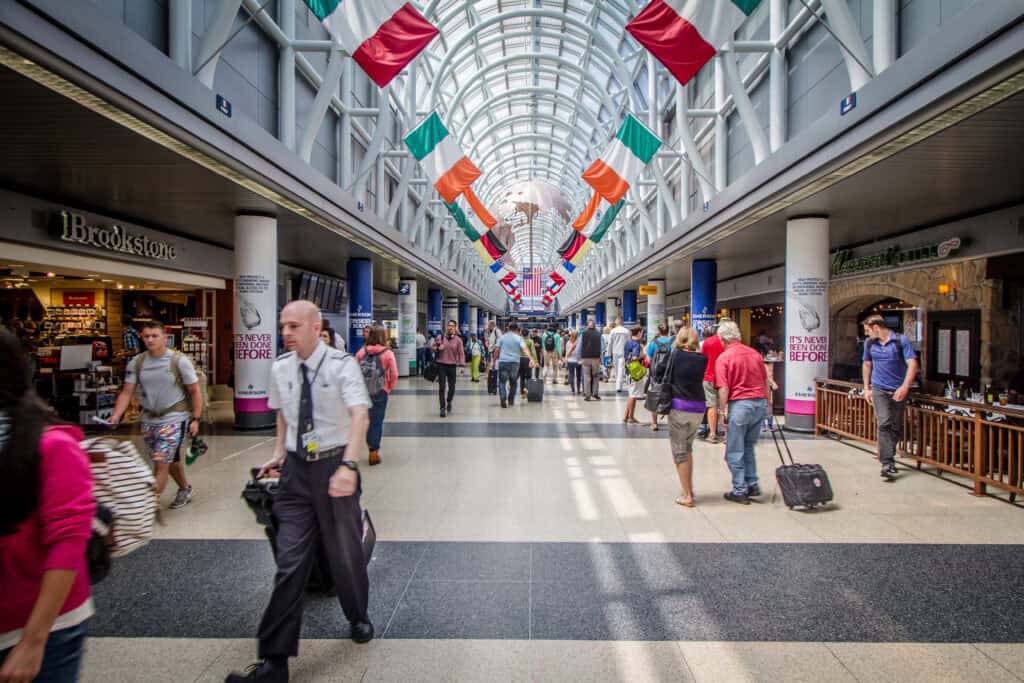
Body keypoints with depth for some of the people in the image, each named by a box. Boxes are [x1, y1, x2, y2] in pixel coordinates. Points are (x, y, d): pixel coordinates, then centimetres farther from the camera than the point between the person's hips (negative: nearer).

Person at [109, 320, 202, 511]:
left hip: (173, 419, -5)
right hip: (148, 419, 5)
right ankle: (185, 489, 42)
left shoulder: (179, 361, -10)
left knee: (161, 463, -10)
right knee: (171, 460, 20)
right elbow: (127, 392, 2)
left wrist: (195, 419, -8)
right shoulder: (136, 363, 1)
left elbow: (195, 391, -5)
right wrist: (115, 416, -13)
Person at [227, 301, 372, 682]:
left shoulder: (341, 365, -14)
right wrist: (279, 454, 9)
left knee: (345, 552, 14)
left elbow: (360, 415, -27)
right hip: (296, 468, 3)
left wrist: (348, 466, -39)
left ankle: (358, 618, 42)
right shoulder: (280, 368, 2)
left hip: (334, 466, -3)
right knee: (290, 561, 4)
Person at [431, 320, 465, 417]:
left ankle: (449, 402, 35)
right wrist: (438, 348, -12)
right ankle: (443, 408, 1)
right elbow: (433, 348, 10)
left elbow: (461, 353, -1)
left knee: (452, 386, 8)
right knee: (442, 387, -4)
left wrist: (462, 364, -12)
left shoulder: (458, 340, 1)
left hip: (452, 366, 1)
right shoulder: (440, 337, 3)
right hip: (441, 365, -1)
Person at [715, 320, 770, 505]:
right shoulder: (755, 354, 9)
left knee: (734, 451, 6)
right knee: (748, 447, 22)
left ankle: (740, 491, 10)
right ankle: (752, 485, 22)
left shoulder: (724, 358, -8)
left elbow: (724, 389, -14)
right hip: (760, 402, 6)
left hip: (740, 404, -6)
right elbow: (765, 382, 16)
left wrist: (723, 411, -6)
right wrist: (767, 404, 26)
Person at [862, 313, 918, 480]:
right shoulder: (869, 343, 6)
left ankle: (887, 456, 27)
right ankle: (887, 464, -15)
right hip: (879, 389, 1)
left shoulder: (901, 340, -6)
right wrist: (866, 388, 15)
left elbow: (912, 364, -12)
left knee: (896, 427, 9)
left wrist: (905, 387, -22)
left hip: (898, 391, -1)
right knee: (884, 424, -12)